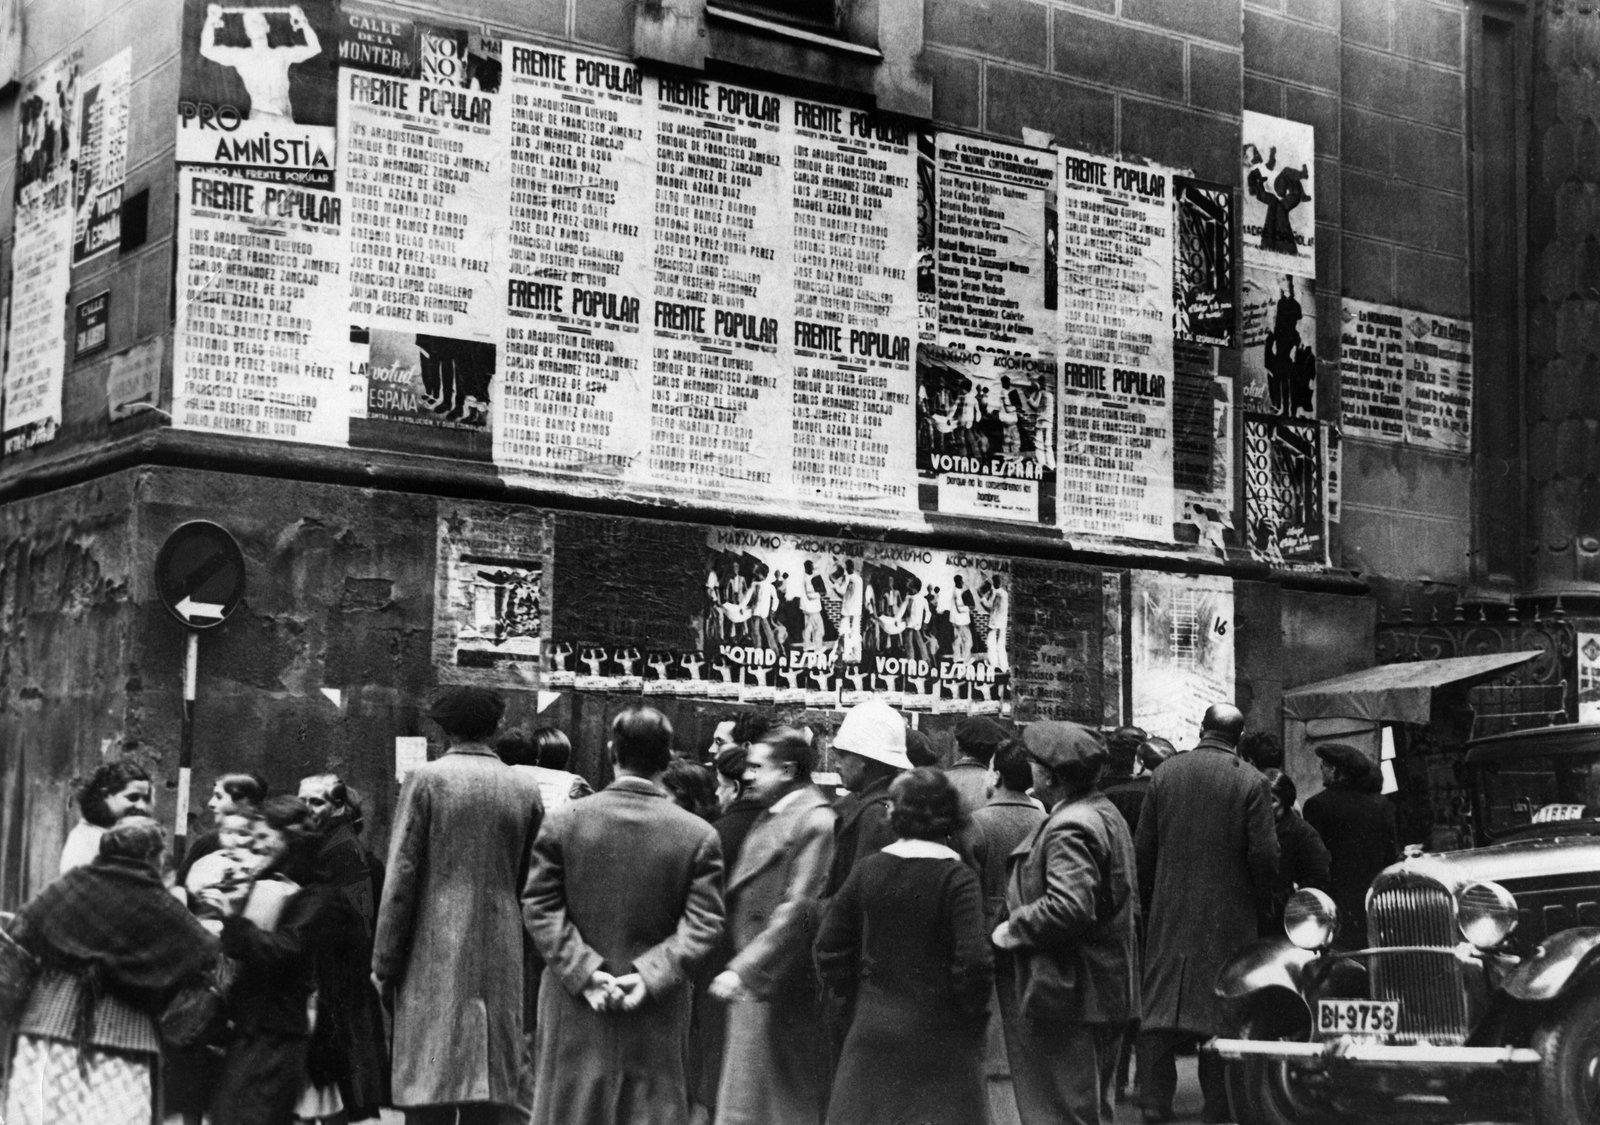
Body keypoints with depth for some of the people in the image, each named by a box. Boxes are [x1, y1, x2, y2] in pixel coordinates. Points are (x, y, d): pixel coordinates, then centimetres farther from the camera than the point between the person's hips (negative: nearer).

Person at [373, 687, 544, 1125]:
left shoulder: (426, 779, -3)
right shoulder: (525, 788, 6)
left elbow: (401, 876, -6)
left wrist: (383, 962, -1)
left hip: (435, 955, -3)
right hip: (501, 958, 3)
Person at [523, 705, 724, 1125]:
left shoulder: (563, 822, -3)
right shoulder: (699, 835, -5)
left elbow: (540, 907, -5)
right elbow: (703, 924, -10)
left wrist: (583, 970, -8)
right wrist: (650, 975, -12)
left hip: (575, 1010, 1)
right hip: (656, 1019, -1)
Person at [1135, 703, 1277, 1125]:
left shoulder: (1164, 774, 2)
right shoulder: (1251, 782, -7)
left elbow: (1143, 848, 4)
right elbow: (1264, 855, -9)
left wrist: (1149, 898, 14)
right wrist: (1260, 906, 5)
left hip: (1170, 913, 2)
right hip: (1229, 914, -2)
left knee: (1160, 1007, 6)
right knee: (1222, 1008, 5)